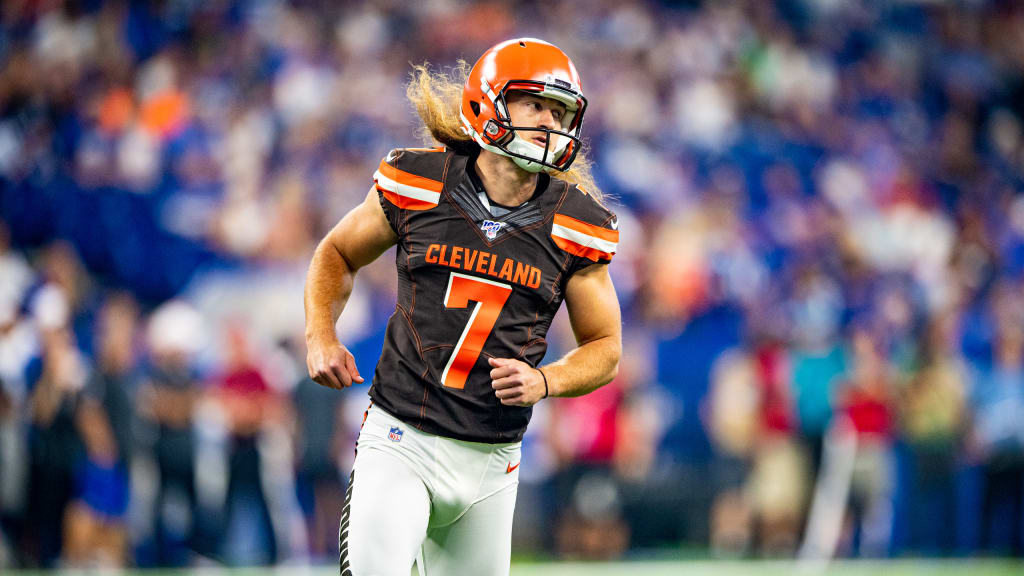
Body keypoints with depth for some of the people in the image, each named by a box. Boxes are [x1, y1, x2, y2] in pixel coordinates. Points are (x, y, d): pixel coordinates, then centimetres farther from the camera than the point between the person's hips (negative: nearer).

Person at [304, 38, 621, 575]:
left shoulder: (574, 225, -2)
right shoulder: (418, 184, -4)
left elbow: (604, 347, 8)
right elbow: (338, 254, 13)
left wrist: (544, 382, -12)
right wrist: (321, 337, -4)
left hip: (489, 462, 2)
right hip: (399, 441, -2)